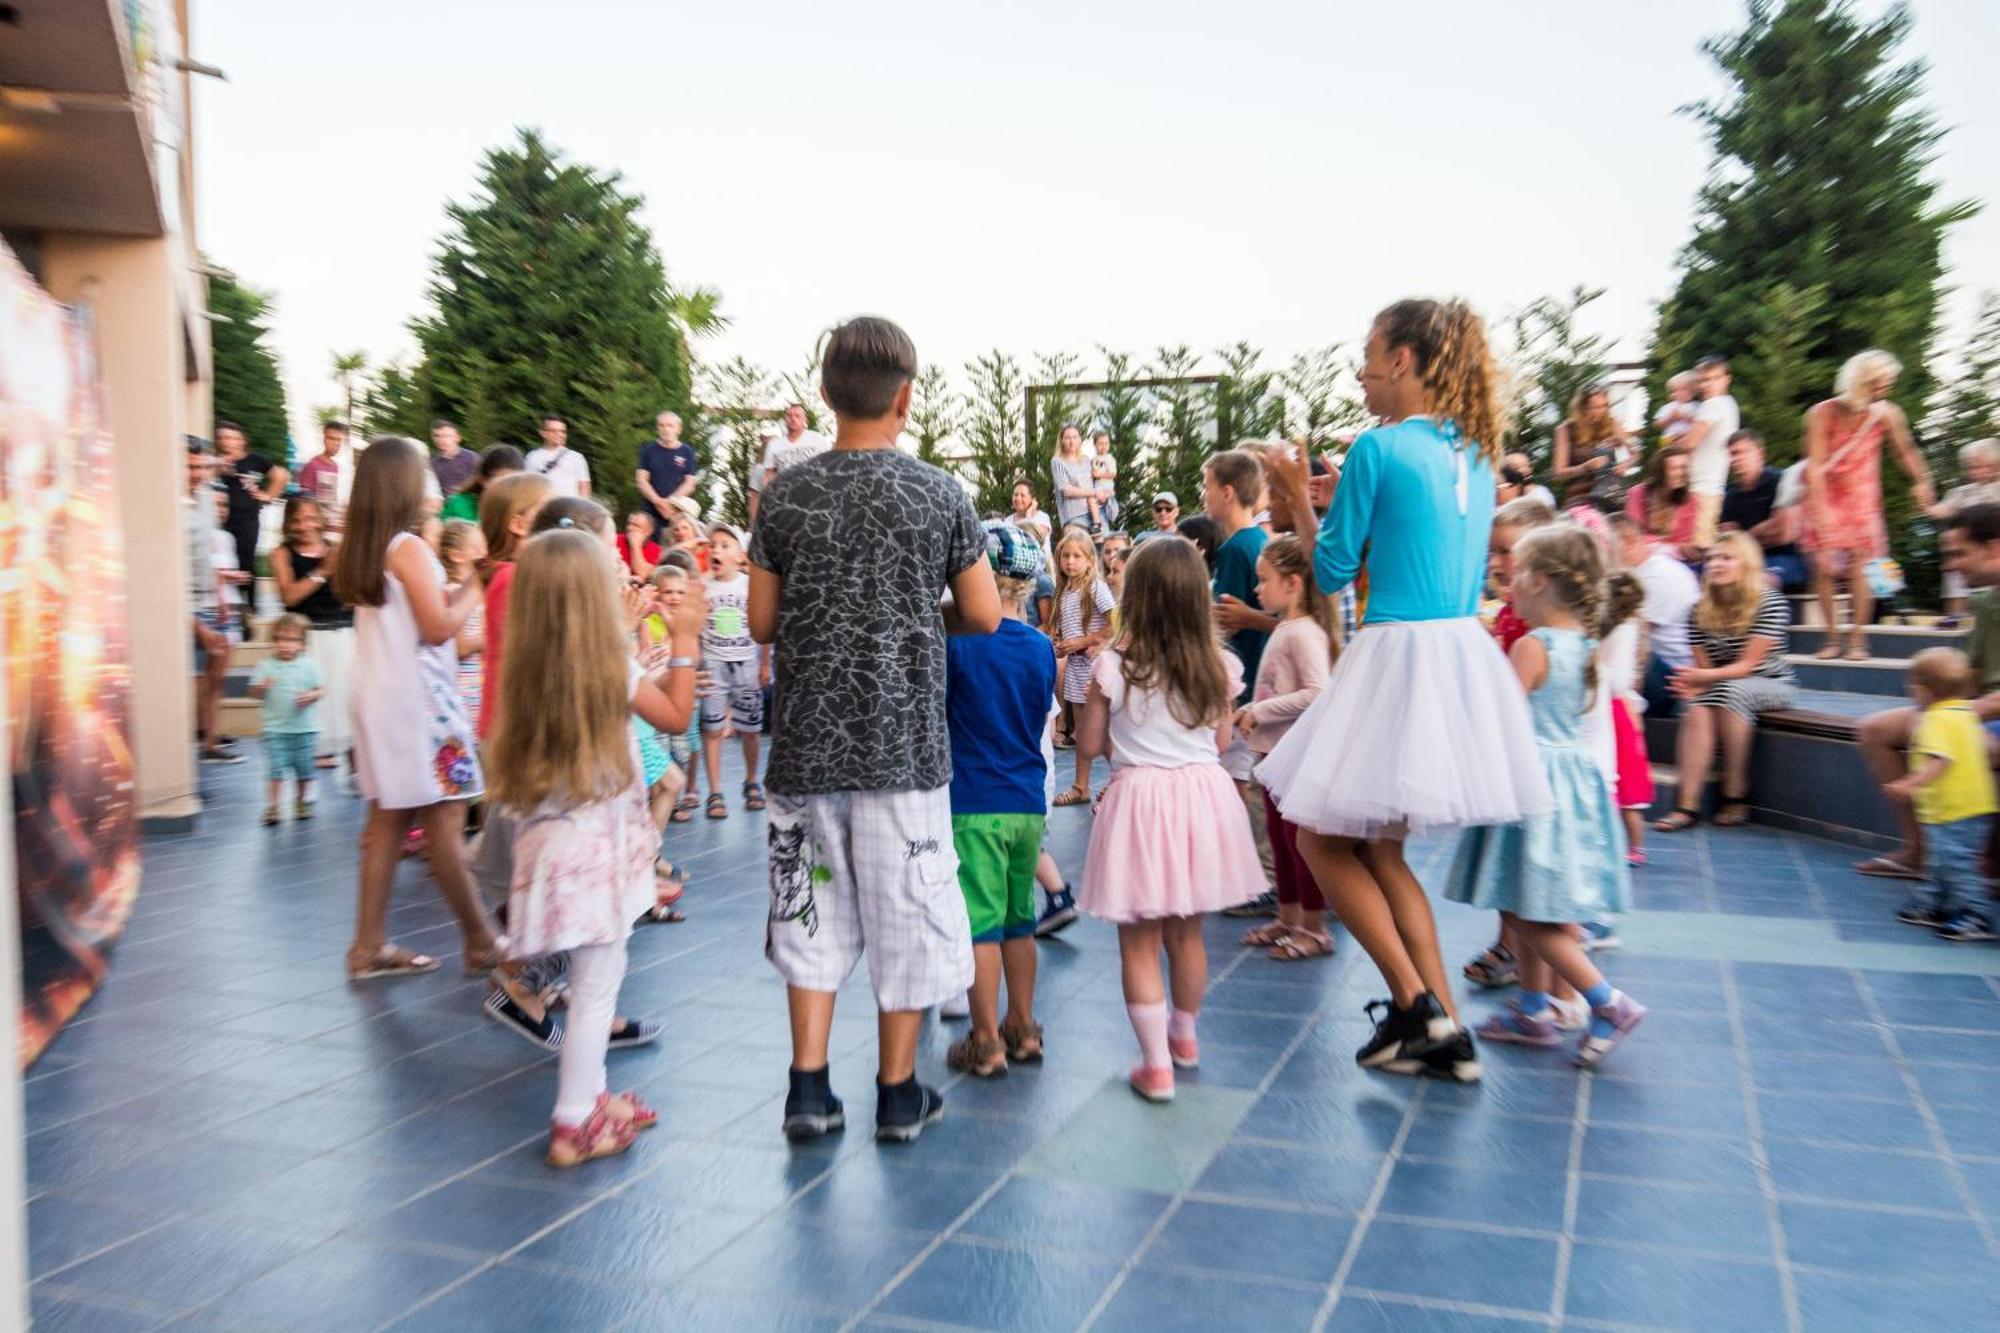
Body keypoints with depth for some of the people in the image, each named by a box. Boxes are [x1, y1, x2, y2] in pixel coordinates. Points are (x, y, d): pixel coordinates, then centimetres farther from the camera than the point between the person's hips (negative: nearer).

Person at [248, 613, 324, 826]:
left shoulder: (308, 666, 1)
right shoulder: (265, 666, 0)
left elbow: (320, 690, 3)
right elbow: (254, 694, 1)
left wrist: (311, 696, -18)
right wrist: (262, 687, -20)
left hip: (303, 728, 1)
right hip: (275, 729, -1)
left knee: (304, 768, 11)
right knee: (276, 769, -6)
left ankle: (302, 801, 29)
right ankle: (272, 807, 0)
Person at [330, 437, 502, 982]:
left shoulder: (359, 551, 11)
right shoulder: (409, 548, -14)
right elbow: (439, 627, -16)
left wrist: (454, 590, 16)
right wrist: (476, 586, -4)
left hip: (379, 697, 9)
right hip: (417, 699, -9)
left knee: (388, 818, 11)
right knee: (444, 819, -3)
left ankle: (369, 946, 15)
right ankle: (481, 942, 5)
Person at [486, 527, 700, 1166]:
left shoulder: (527, 671, 3)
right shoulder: (612, 668, -14)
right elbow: (676, 716, -2)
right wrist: (684, 641, 4)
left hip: (552, 840, 7)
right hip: (597, 844, -7)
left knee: (597, 976, 19)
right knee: (595, 986, 1)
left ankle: (590, 1096, 30)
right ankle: (575, 1124, 7)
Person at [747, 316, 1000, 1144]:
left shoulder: (786, 495, -1)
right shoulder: (937, 494, -5)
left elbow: (762, 623, 3)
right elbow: (984, 616, -1)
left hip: (808, 741, 2)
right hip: (903, 742, -2)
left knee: (811, 908, 13)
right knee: (904, 914, 9)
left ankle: (809, 1087, 15)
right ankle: (898, 1092, 19)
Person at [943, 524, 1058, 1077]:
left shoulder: (957, 640, -11)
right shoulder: (1042, 647, 3)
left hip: (974, 802, -5)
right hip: (1029, 801, 5)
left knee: (980, 921, 1)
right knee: (1019, 918, 16)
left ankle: (987, 1042, 7)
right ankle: (1023, 1030, 24)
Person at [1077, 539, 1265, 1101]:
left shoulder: (1114, 665, -11)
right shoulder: (1218, 666, -3)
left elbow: (1091, 742, -1)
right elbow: (1222, 742, 7)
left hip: (1138, 798, -4)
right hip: (1203, 791, 4)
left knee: (1139, 943, 7)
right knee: (1187, 933, 22)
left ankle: (1157, 1064, 9)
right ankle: (1184, 1034, 41)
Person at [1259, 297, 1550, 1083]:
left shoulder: (1378, 448, -10)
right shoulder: (1474, 456, 13)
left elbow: (1332, 573, -4)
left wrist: (1300, 505, 12)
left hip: (1400, 656, -8)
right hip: (1465, 655, 8)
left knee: (1323, 838, 5)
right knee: (1376, 849, 16)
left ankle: (1417, 1006, 3)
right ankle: (1443, 1033, 16)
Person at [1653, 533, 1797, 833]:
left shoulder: (1770, 603, -14)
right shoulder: (1700, 611, -1)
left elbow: (1747, 665, -19)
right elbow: (1703, 666, -2)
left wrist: (1704, 677, -33)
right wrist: (1693, 682, -25)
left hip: (1772, 684, -3)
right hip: (1721, 685, 4)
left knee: (1729, 691, -36)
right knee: (1697, 708, -30)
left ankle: (1736, 797, -27)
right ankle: (1687, 804, -38)